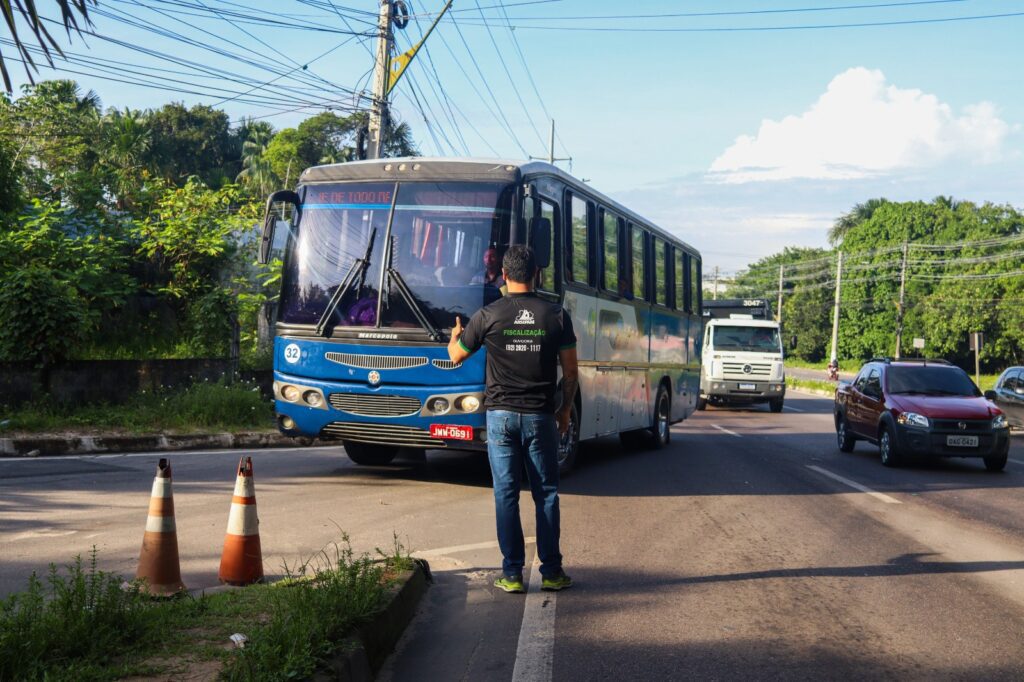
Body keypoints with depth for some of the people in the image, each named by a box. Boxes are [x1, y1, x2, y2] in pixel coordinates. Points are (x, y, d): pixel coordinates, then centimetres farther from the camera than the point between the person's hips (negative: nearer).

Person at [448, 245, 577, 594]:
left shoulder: (488, 315, -4)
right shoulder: (557, 316, -1)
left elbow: (456, 356, 11)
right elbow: (571, 372, 2)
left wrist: (455, 335, 33)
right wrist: (565, 410, 16)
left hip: (501, 414, 0)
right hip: (540, 416, 1)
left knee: (506, 493, 4)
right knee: (546, 493, 8)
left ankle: (512, 574, 5)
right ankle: (551, 571, 11)